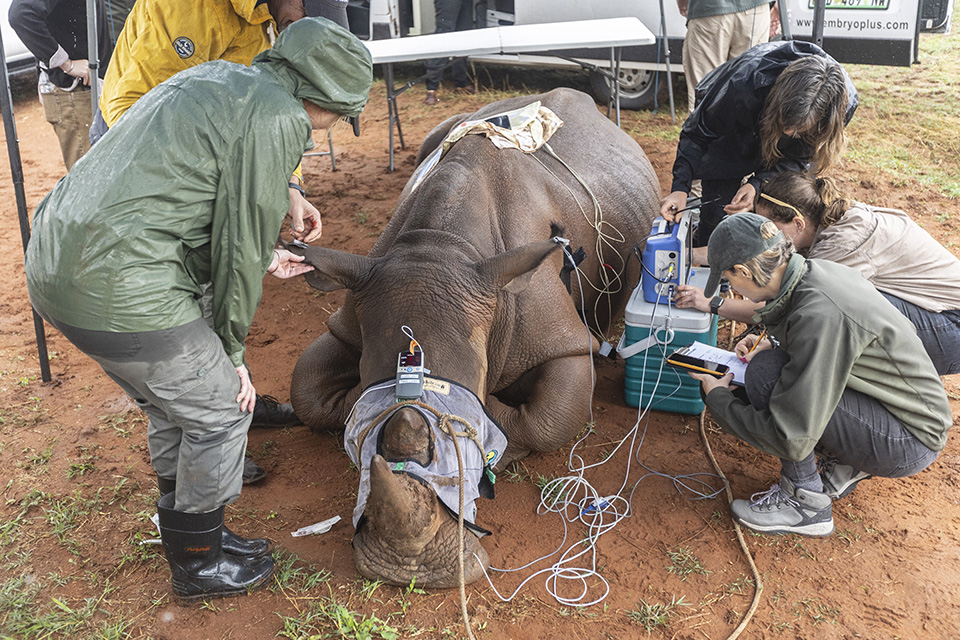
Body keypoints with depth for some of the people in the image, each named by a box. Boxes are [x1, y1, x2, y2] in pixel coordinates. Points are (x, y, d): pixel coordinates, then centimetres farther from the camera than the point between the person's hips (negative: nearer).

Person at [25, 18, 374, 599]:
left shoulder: (216, 78, 17)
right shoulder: (277, 118, -12)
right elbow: (242, 243, -11)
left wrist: (263, 257, 32)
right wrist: (232, 348, 2)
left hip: (57, 260, 10)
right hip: (120, 293, -10)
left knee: (172, 402, 24)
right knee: (220, 410, 9)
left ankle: (187, 533, 42)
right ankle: (199, 564, 28)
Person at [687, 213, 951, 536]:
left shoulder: (819, 314, -30)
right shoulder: (818, 270, -4)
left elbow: (790, 439, -28)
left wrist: (717, 398, -13)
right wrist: (772, 346, 3)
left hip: (911, 442, -9)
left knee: (765, 372, -22)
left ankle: (805, 503, -7)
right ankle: (845, 465, 13)